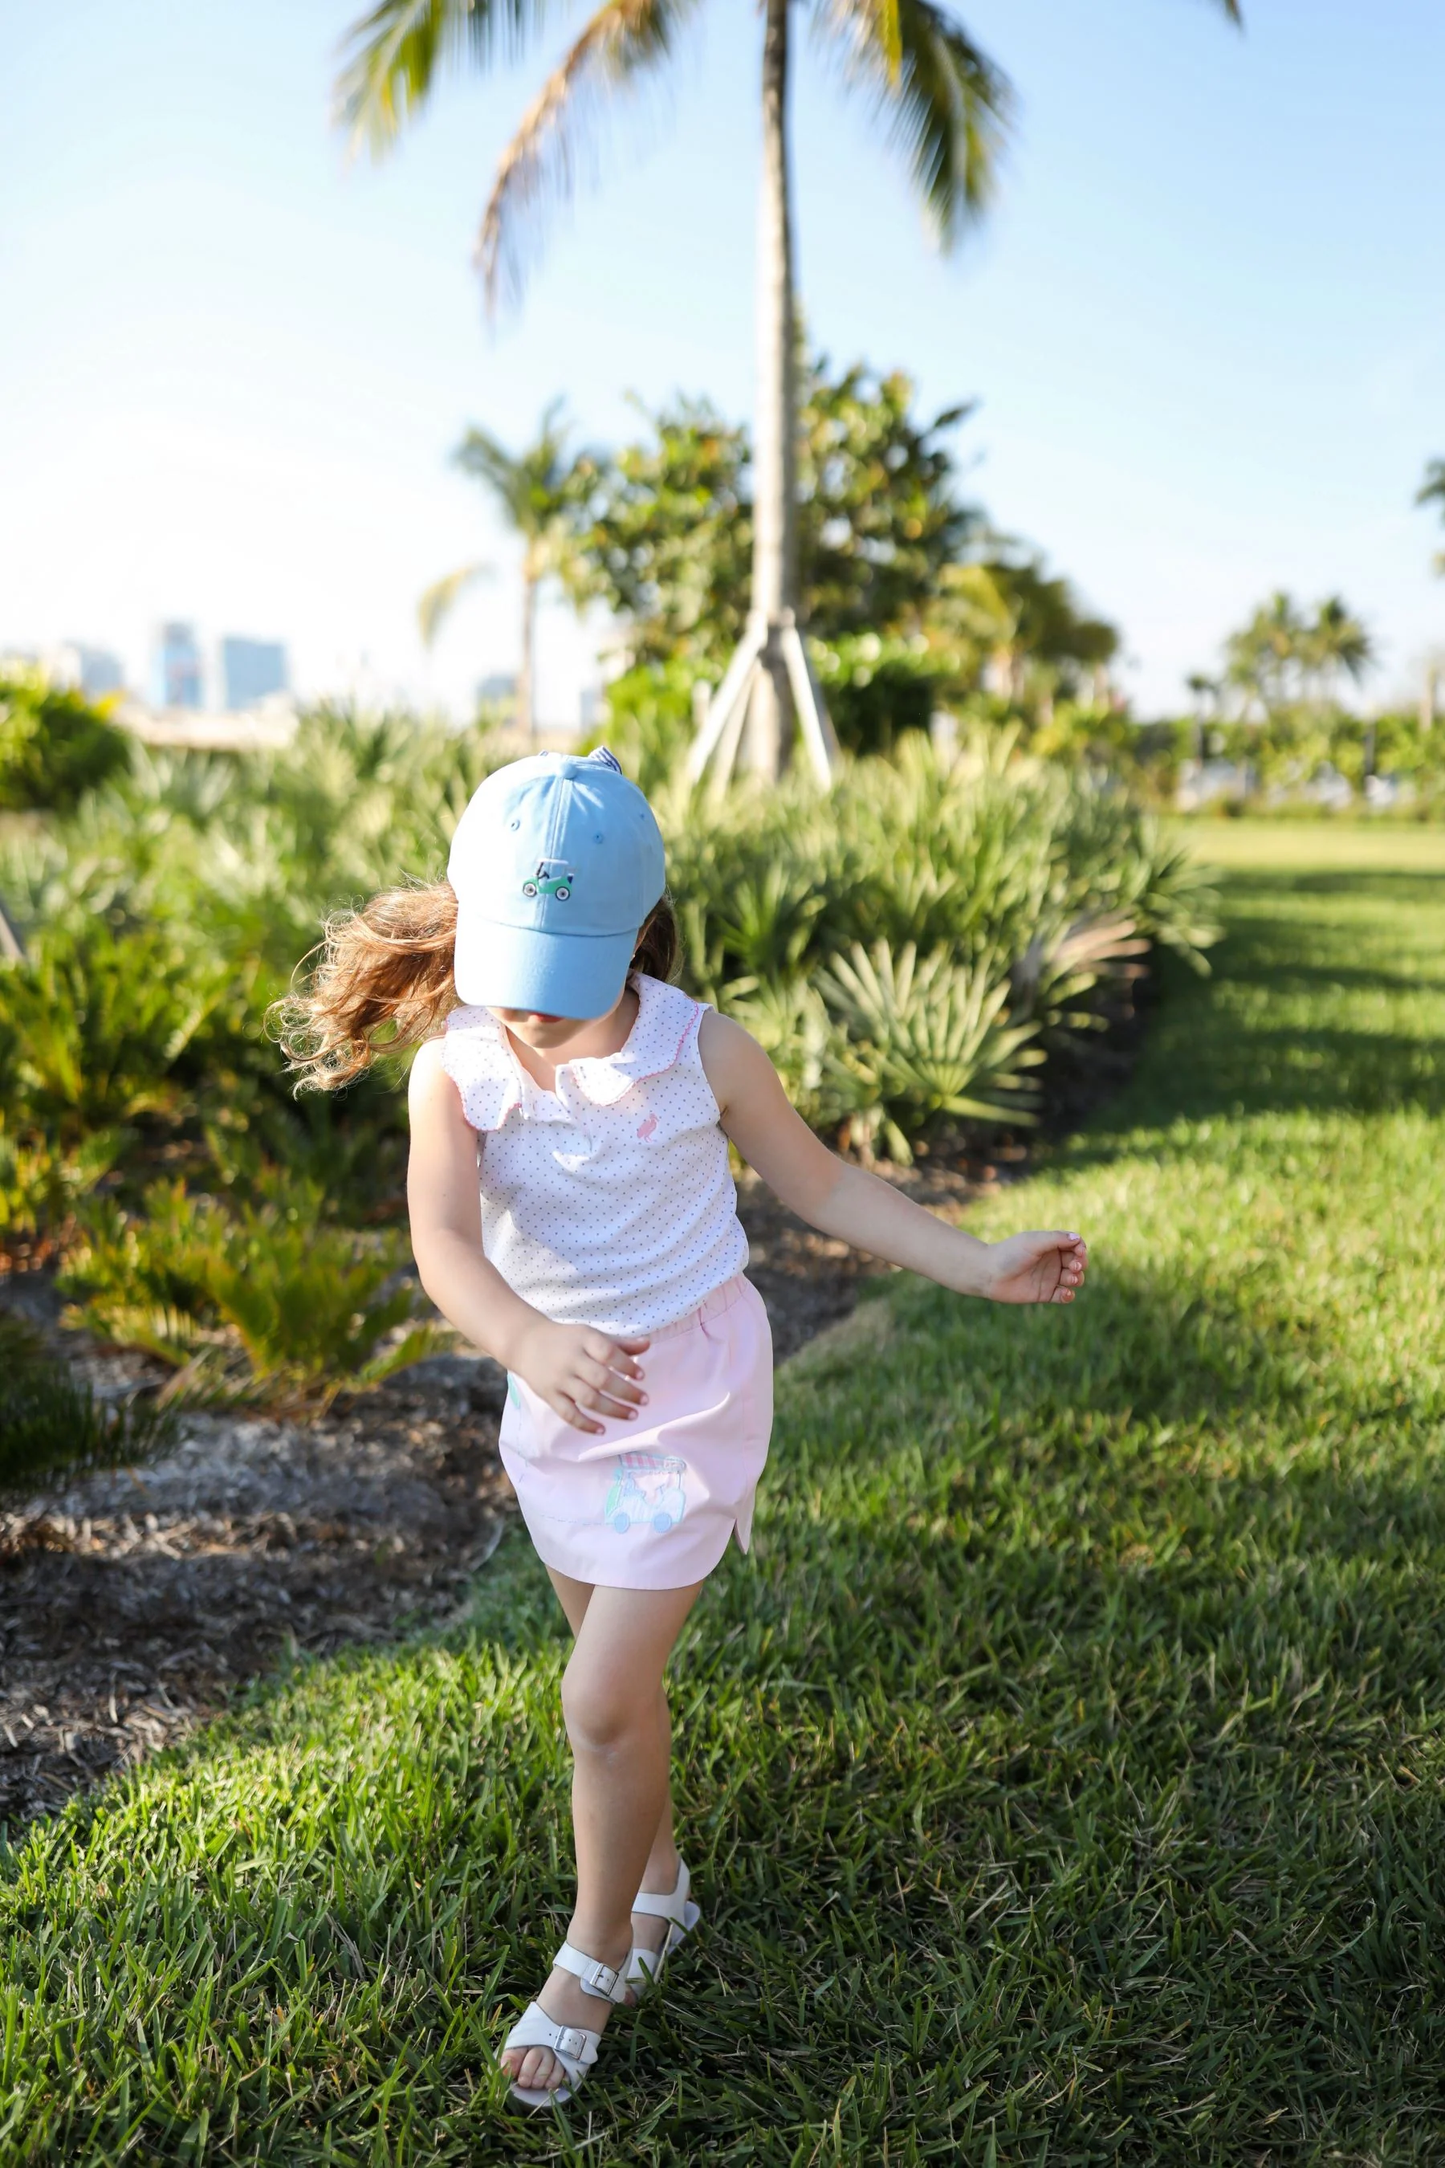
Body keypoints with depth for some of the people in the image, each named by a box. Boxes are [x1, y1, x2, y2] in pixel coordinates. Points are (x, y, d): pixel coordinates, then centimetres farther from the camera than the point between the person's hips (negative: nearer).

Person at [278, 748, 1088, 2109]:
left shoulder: (701, 1053, -18)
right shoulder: (455, 1070, -16)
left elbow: (820, 1186, -4)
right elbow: (443, 1241, -31)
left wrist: (981, 1267, -8)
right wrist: (528, 1342, -52)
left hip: (691, 1393, -3)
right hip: (559, 1392, 3)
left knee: (603, 1697, -5)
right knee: (619, 1677, 20)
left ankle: (595, 1959, 21)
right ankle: (658, 1883, 47)